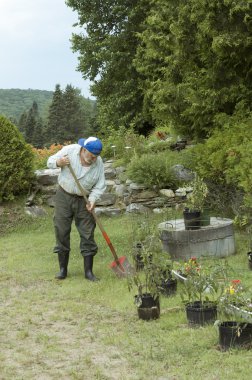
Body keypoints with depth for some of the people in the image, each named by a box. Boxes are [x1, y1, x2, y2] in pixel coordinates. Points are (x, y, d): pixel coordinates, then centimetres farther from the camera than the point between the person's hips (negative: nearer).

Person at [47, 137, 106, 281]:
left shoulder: (99, 163, -11)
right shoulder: (69, 150, -14)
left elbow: (100, 186, -6)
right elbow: (50, 162, -4)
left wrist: (92, 199, -23)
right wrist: (58, 163, -26)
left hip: (83, 200, 1)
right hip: (64, 196, 0)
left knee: (88, 235, -1)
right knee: (62, 233, 2)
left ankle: (88, 271, 8)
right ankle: (63, 269, 13)